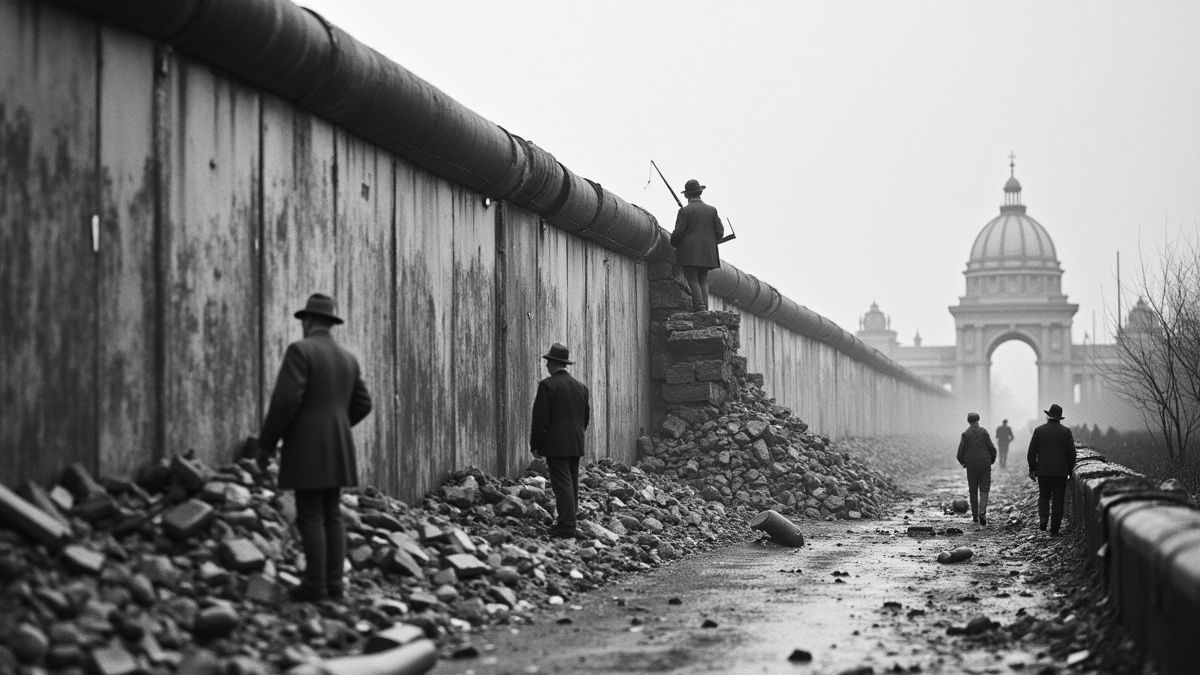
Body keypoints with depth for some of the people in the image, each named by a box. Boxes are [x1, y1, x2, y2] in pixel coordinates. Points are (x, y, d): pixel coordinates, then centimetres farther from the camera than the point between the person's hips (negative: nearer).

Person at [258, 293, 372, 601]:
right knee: (331, 515, 9)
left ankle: (315, 585, -6)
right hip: (336, 448, 7)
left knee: (310, 517, -5)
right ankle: (333, 582, 6)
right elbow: (362, 405, 15)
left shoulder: (300, 350, -10)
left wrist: (266, 443, -9)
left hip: (306, 448, -7)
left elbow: (285, 400, -18)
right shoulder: (347, 358, 12)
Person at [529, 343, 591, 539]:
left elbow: (540, 418, -12)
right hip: (576, 445, 7)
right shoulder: (581, 387, 11)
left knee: (562, 484, -8)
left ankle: (567, 526, -12)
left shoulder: (547, 385, -10)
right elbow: (586, 417, 17)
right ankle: (568, 523, 17)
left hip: (556, 446, -7)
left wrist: (535, 445, -6)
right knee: (572, 484, 13)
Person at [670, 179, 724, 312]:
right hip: (706, 253, 4)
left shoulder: (684, 211, -5)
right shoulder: (711, 210, 7)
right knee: (703, 282, 7)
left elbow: (678, 232, -8)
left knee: (693, 281, -5)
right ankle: (705, 309, -4)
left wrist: (673, 243, 12)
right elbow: (719, 232, 6)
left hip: (689, 252, -4)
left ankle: (700, 307, -18)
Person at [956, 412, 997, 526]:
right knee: (984, 490, 1)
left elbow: (960, 452, -4)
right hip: (985, 464, -1)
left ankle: (975, 516, 13)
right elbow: (991, 448, -2)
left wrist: (962, 462, 16)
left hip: (971, 465, 1)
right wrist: (992, 460, 16)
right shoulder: (983, 432, -1)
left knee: (973, 491, 10)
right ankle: (982, 513, -19)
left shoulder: (965, 434, -1)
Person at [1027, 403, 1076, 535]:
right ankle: (1054, 528, 4)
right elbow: (1072, 452, -3)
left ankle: (1043, 518, -7)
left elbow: (1032, 451, -1)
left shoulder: (1039, 430, -1)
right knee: (1058, 498, 5)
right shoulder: (1066, 431, -2)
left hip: (1043, 470, 1)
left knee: (1044, 496, 16)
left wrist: (1032, 469, 7)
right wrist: (1070, 470, 7)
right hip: (1061, 471, -1)